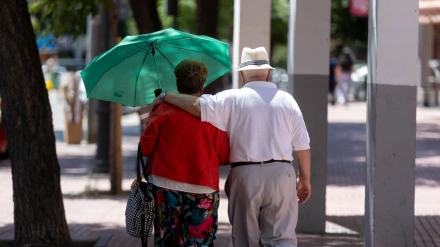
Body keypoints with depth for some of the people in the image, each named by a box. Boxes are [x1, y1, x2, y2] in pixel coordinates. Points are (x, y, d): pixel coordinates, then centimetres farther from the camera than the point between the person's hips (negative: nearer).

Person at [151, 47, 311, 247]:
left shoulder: (233, 99, -1)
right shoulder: (287, 101, 6)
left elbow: (197, 105, -14)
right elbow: (302, 146, 6)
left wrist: (166, 97, 1)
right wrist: (305, 179, 16)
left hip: (245, 174, -1)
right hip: (281, 173, 1)